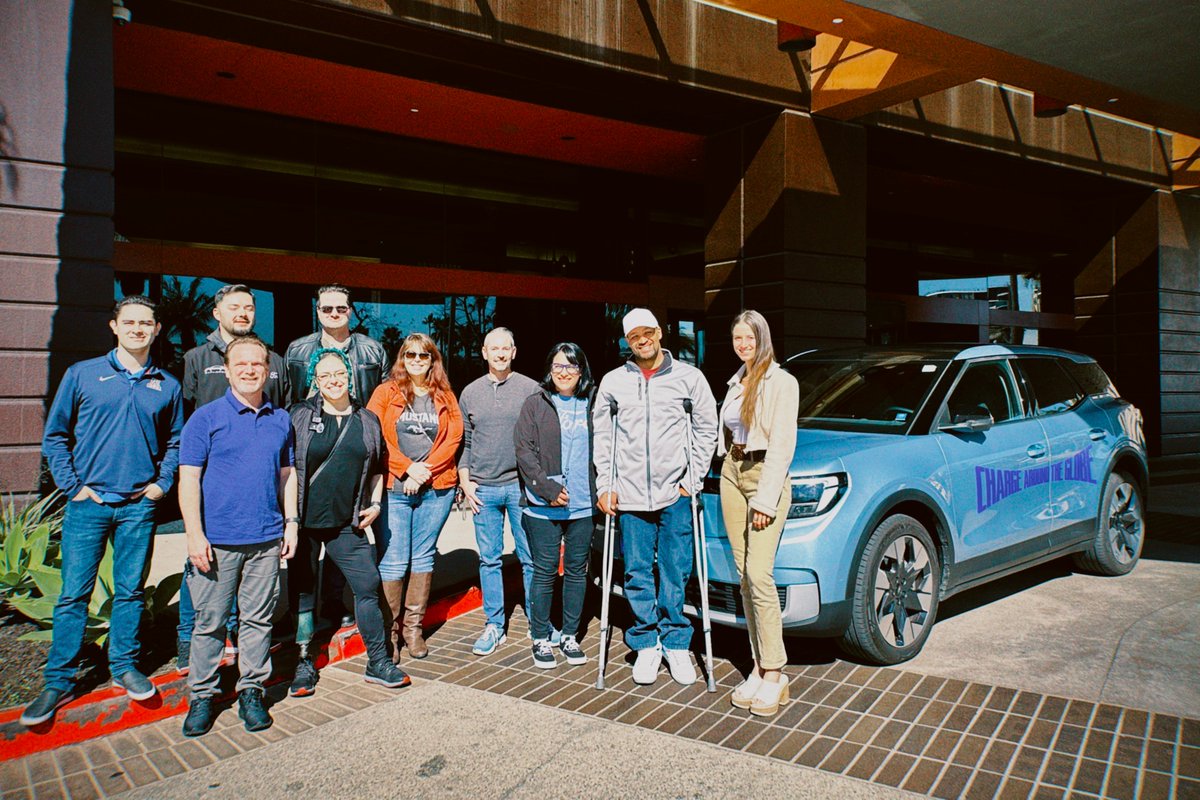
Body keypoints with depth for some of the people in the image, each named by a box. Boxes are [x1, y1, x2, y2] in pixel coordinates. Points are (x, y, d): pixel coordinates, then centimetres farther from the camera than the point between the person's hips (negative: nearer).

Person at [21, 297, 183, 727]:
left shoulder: (167, 386, 7)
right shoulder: (82, 375, 2)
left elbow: (174, 442, 17)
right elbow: (55, 435, 6)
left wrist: (162, 483, 4)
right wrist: (72, 485, -2)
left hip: (139, 506, 1)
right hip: (88, 502, -1)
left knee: (130, 591, 9)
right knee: (73, 594, 2)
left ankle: (124, 666, 24)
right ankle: (59, 681, 13)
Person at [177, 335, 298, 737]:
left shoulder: (281, 419, 10)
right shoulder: (206, 418, -1)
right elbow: (189, 478, -4)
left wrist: (291, 522, 9)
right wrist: (194, 534, -10)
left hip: (266, 539, 3)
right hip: (217, 541, -3)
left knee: (258, 619, 9)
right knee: (210, 622, 6)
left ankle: (251, 690, 22)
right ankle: (202, 695, 20)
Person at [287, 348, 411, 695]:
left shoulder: (368, 420, 8)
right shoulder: (299, 416, -1)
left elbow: (377, 468, 19)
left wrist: (375, 503, 8)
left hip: (347, 523, 2)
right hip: (305, 522, -2)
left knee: (369, 586, 0)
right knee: (302, 591, 7)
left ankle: (378, 662, 12)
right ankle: (304, 664, 23)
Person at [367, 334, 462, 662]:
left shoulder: (445, 396, 11)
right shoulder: (386, 392, 6)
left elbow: (453, 438, 1)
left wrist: (425, 470, -11)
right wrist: (407, 468, -12)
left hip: (436, 488, 2)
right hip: (394, 488, -2)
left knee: (423, 557, 8)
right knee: (394, 561, -4)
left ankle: (413, 627, 19)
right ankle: (389, 631, 8)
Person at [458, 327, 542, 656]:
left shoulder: (531, 389, 0)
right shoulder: (470, 392, 8)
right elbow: (464, 441, 12)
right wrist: (465, 481, 4)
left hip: (522, 485, -2)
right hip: (484, 489, 2)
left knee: (531, 558, 4)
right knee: (489, 559, 8)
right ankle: (494, 626, 18)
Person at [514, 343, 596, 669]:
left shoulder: (592, 404, 7)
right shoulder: (536, 404, 2)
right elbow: (524, 449, -4)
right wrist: (548, 489, -13)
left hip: (582, 504, 3)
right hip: (543, 506, -2)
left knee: (577, 571, 10)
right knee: (544, 571, 3)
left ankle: (570, 636, 24)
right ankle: (540, 639, 17)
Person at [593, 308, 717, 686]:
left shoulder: (688, 377, 3)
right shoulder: (613, 381, 8)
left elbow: (707, 429, 7)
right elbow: (601, 437, 11)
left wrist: (694, 477, 0)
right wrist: (605, 485, 4)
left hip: (675, 493, -1)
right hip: (630, 495, 1)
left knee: (675, 571, 4)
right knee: (637, 573, 6)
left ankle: (675, 642, 19)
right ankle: (647, 643, 20)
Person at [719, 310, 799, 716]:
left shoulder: (781, 382, -6)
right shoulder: (736, 382, 17)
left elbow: (782, 445, -12)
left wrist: (766, 499, -16)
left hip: (765, 476, -7)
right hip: (732, 474, 7)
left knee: (759, 573, -15)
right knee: (744, 575, 6)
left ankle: (774, 675, -7)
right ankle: (759, 668, 12)